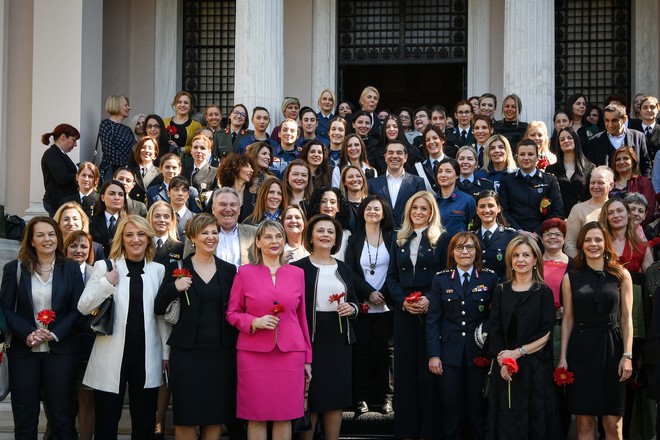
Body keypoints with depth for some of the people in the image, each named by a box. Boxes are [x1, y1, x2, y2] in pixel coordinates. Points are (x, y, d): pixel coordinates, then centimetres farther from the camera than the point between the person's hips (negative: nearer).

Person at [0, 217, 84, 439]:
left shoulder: (71, 268, 6)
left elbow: (78, 309, 1)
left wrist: (54, 334, -13)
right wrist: (28, 334, -14)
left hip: (61, 350, 0)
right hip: (23, 352, 1)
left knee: (62, 418, 2)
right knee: (24, 420, 5)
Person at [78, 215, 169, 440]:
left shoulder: (158, 270, 7)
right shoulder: (105, 267, 2)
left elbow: (163, 315, 8)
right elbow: (83, 308, -5)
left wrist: (166, 352, 7)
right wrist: (108, 282, -15)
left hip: (146, 357, 2)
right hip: (112, 358, -1)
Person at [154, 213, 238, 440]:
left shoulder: (228, 270, 10)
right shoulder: (177, 268, 3)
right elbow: (158, 309, 1)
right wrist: (175, 288, -16)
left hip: (222, 352, 2)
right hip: (187, 352, -2)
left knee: (217, 414, 5)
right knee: (186, 415, 0)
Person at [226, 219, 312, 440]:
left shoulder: (297, 273, 9)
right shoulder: (245, 272, 3)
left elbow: (302, 317, 13)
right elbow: (232, 313, 5)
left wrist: (307, 359, 13)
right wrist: (254, 322, -14)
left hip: (290, 353, 2)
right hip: (254, 353, -2)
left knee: (285, 415, 5)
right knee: (256, 416, 2)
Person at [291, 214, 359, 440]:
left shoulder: (344, 268, 12)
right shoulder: (298, 267, -3)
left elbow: (354, 301, 18)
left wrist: (351, 308, -5)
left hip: (340, 339, 5)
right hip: (311, 338, -4)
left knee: (336, 396, 7)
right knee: (310, 397, -1)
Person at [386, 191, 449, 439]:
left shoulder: (442, 239, 1)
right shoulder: (398, 239, 12)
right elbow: (391, 276, 10)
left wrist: (429, 300, -16)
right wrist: (402, 300, -7)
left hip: (432, 311, -3)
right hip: (404, 312, 3)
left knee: (429, 368, -1)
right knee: (405, 367, 4)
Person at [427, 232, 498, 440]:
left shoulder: (490, 279, 2)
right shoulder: (441, 280, 4)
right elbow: (433, 320, 2)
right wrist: (433, 354, -4)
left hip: (479, 353, -1)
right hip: (449, 353, 1)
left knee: (478, 407, 6)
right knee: (451, 408, 5)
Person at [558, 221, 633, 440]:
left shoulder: (621, 275, 3)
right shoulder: (571, 278, 5)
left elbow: (626, 318, 3)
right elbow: (568, 319, 7)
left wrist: (627, 355, -5)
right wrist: (563, 357, 1)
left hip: (611, 348, -1)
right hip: (580, 349, 1)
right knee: (584, 422, 2)